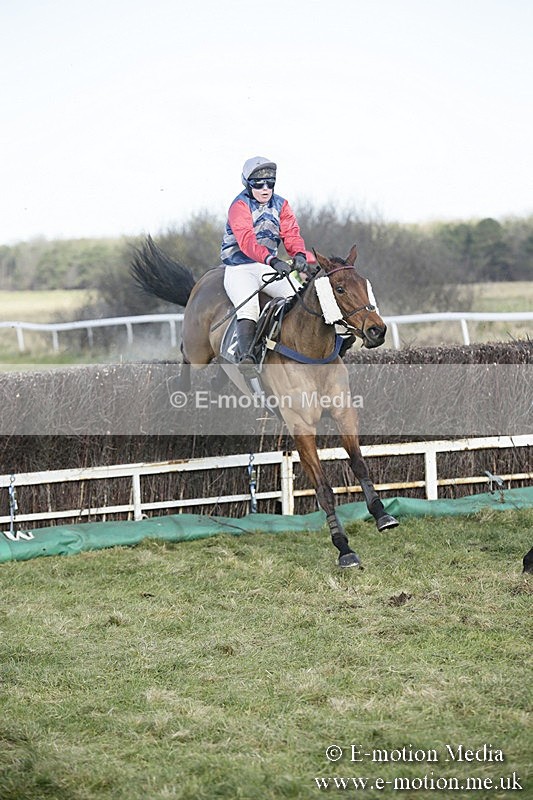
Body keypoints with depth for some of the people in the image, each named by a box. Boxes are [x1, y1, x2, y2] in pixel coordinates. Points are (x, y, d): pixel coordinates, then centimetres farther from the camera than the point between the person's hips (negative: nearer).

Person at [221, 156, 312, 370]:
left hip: (268, 268, 6)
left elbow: (291, 234, -5)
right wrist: (272, 260, -44)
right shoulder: (240, 206, -12)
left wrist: (299, 254, -29)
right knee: (248, 305, -32)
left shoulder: (281, 205, 8)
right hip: (239, 268, -6)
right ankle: (246, 356, -42)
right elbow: (246, 240, -28)